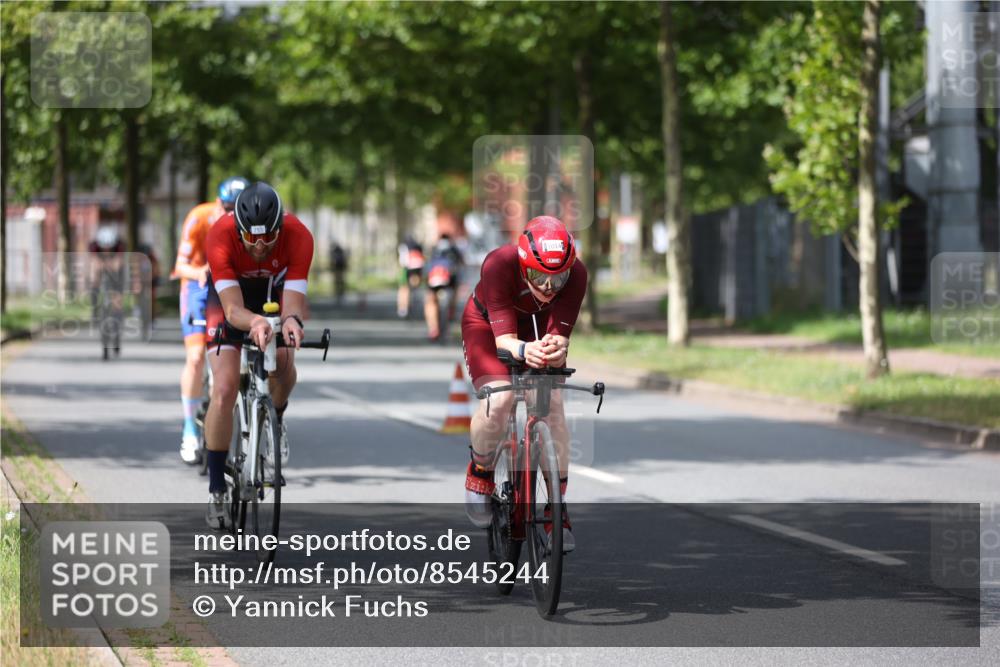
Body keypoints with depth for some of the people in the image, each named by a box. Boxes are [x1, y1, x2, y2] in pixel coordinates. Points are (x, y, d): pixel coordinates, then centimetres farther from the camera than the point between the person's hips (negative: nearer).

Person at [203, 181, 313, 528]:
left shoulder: (298, 236, -34)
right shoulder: (220, 236, -37)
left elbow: (293, 302, -38)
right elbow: (233, 309, -40)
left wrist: (291, 320, -61)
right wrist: (254, 321, -63)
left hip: (274, 290, 2)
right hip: (228, 295, -1)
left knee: (284, 368, -23)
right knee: (224, 389, -17)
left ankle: (275, 421, 13)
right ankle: (216, 489, -6)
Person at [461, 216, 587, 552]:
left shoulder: (575, 274, -32)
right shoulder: (499, 265, -39)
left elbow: (560, 335, -35)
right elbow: (503, 338, -40)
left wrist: (557, 349, -59)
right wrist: (523, 350, -63)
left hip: (540, 329, 2)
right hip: (487, 324, -2)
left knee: (552, 404, -18)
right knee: (498, 400, -27)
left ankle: (558, 507, -7)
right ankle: (480, 471, 3)